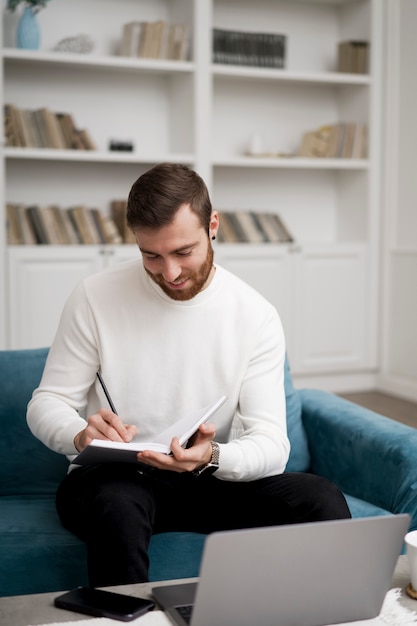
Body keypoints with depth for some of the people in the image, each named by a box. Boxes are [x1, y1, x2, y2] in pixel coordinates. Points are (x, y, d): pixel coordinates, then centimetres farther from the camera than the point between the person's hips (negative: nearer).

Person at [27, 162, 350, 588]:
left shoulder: (255, 315, -6)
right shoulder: (95, 298, -7)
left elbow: (271, 445, -10)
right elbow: (46, 404, -3)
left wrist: (212, 456, -33)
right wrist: (81, 435, -28)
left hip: (214, 477, 2)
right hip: (111, 477, -1)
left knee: (323, 501, -23)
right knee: (118, 506, -38)